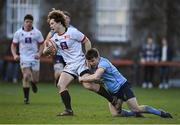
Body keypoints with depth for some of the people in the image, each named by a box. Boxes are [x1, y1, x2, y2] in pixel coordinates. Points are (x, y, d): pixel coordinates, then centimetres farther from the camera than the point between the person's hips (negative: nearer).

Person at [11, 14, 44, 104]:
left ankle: (33, 83, 45)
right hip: (24, 59, -1)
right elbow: (13, 45, 9)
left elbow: (42, 44, 6)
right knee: (26, 77, -18)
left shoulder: (37, 32, 0)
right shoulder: (18, 33, 1)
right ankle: (26, 98, -8)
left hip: (35, 58, 1)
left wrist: (39, 53, -12)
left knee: (35, 79, 5)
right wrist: (14, 55, -9)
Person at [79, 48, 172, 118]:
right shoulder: (95, 64, 4)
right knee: (115, 114, -8)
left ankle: (161, 113, 1)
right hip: (113, 91, 9)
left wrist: (82, 78, -28)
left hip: (122, 86, -9)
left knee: (136, 109, -15)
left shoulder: (103, 63, -25)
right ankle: (136, 114, 13)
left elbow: (96, 77, -41)